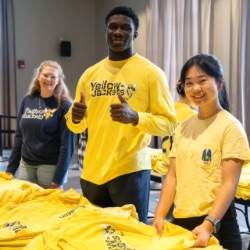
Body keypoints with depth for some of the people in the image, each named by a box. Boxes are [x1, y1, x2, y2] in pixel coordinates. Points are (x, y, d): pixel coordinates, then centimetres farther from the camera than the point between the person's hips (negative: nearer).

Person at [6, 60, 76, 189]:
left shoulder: (64, 105, -8)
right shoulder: (27, 100, 6)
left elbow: (67, 144, -11)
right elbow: (19, 137, 10)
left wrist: (58, 178, -15)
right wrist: (11, 168, 7)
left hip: (50, 166, -4)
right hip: (26, 164, 4)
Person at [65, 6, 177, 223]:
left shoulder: (151, 73, -5)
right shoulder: (90, 74, 9)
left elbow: (169, 123, -7)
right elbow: (76, 126, 16)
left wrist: (135, 117, -24)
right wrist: (76, 118, -7)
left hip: (130, 171, -4)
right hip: (92, 171, 5)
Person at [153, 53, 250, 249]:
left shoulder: (230, 126, -8)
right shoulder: (183, 128, 9)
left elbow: (229, 184, -14)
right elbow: (172, 177, 7)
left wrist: (208, 225, -22)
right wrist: (159, 216, -2)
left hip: (216, 224, -5)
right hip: (181, 220, 5)